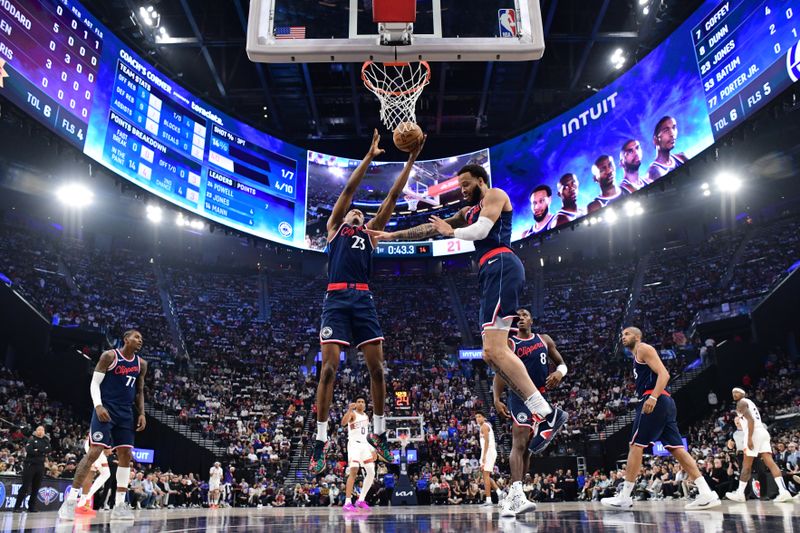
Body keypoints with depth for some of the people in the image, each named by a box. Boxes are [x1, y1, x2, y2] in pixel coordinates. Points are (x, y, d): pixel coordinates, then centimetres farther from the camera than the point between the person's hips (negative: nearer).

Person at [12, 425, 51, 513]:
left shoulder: (46, 440, 14)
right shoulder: (32, 439, 1)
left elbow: (48, 450, -2)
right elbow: (29, 450, -15)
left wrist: (37, 450, -10)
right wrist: (42, 452, -11)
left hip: (40, 466, 4)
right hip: (30, 465, -4)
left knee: (36, 487, 6)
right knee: (25, 486, -6)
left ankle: (31, 507, 12)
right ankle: (17, 506, -1)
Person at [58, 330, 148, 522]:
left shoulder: (141, 364, 10)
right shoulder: (109, 356, -6)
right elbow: (94, 383, -7)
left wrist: (141, 413, 6)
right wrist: (98, 406, -21)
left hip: (125, 413, 6)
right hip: (106, 409, -6)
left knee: (126, 455, 1)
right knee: (94, 452, -14)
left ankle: (119, 505, 5)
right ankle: (70, 501, -6)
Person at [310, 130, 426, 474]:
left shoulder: (370, 232, 25)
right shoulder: (334, 226, 20)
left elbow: (393, 196, 21)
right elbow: (349, 189, 11)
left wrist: (411, 160, 18)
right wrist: (370, 156, 8)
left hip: (363, 299, 3)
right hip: (336, 298, -3)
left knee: (376, 367, 0)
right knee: (329, 368, -9)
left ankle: (379, 434, 14)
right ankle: (321, 442, -3)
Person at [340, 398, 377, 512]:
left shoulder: (366, 416, 17)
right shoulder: (352, 414, -6)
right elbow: (343, 423, -28)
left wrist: (372, 449, 19)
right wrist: (350, 409, -41)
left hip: (364, 444, 8)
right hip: (354, 444, -8)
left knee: (371, 473, 7)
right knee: (353, 472, -19)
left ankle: (361, 500, 17)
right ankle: (347, 503, -21)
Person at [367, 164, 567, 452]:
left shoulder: (495, 195, 8)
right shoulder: (469, 211, 33)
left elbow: (481, 231, -9)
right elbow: (430, 228, 32)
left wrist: (452, 231, 8)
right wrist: (391, 236, 29)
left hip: (500, 264, -10)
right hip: (493, 271, 10)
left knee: (494, 350, -21)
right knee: (493, 353, 1)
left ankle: (548, 414, -23)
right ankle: (541, 414, -2)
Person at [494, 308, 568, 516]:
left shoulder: (545, 340, 12)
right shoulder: (508, 344, -1)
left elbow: (561, 363, 15)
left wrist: (559, 372, -10)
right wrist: (496, 399, -18)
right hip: (520, 396, -5)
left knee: (528, 448, 8)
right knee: (519, 443, -20)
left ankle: (511, 498, 15)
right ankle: (517, 495, -30)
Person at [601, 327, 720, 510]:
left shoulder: (644, 349, -1)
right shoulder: (637, 357, 28)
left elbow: (664, 374, -13)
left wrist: (653, 397, -25)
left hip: (655, 402, -10)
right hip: (664, 403, 10)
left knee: (636, 445, -7)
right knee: (676, 448, 4)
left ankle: (624, 497, -5)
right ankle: (707, 494, -1)